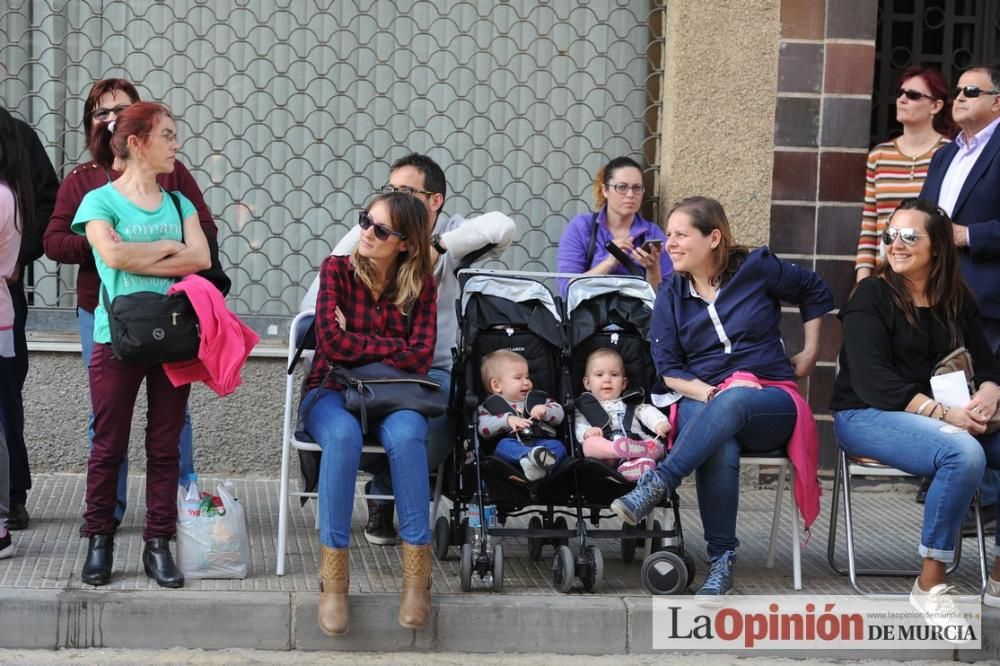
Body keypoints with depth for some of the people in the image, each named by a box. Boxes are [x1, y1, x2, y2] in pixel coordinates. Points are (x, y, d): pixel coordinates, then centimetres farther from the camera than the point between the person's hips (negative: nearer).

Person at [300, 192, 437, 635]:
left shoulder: (420, 284, 4)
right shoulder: (337, 270, 0)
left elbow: (420, 359, -7)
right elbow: (333, 343, -12)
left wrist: (356, 344, -7)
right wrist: (395, 347, -7)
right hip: (332, 391, -1)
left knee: (405, 434, -36)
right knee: (343, 435, -38)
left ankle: (417, 576, -33)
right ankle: (333, 579, -34)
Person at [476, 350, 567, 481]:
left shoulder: (536, 398, 30)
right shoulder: (490, 405, 20)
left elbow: (559, 413, 19)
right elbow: (483, 428, 0)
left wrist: (545, 410, -4)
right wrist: (507, 420, -16)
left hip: (540, 442, 3)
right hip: (512, 444, -3)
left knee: (557, 445, -27)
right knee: (504, 444, -35)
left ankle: (541, 462, -62)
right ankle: (530, 456, -67)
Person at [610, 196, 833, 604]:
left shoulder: (757, 269, 2)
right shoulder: (670, 298, 8)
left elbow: (815, 292, 18)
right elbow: (668, 369, 4)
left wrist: (810, 352, 14)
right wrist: (704, 392, -14)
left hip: (770, 402, -1)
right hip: (701, 401, 1)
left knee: (733, 399, -41)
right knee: (720, 451, -37)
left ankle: (658, 483, -49)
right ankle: (721, 561, -30)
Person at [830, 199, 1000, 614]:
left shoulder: (958, 301, 13)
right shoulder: (872, 296, -3)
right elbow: (872, 378, -14)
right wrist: (942, 414, -24)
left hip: (947, 420, 6)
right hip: (868, 415, -6)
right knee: (964, 453, -34)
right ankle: (930, 584, -21)